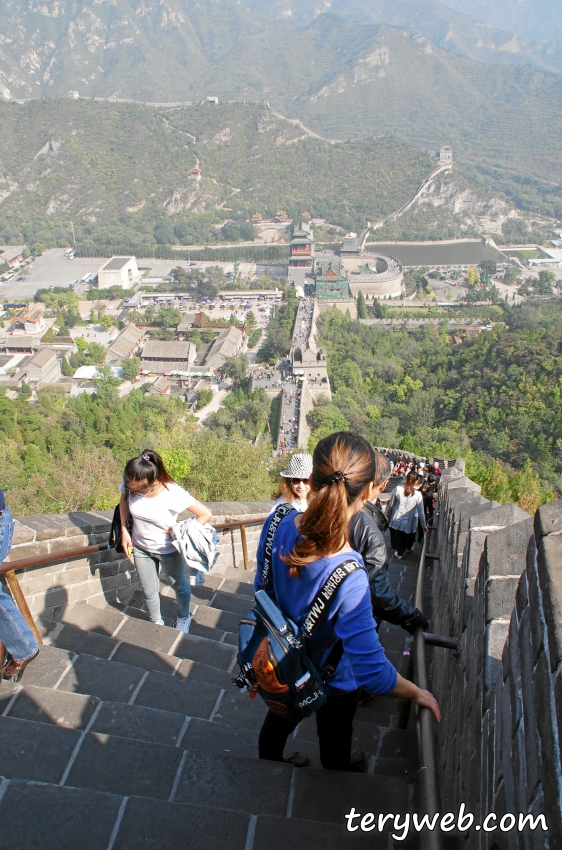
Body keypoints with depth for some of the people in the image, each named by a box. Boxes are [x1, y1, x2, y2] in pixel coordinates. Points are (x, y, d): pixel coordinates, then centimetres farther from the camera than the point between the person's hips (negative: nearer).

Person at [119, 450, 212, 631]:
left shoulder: (173, 493, -35)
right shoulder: (129, 484, -22)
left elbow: (206, 514, -29)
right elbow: (123, 502, 3)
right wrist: (124, 531, -4)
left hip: (167, 550, -3)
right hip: (140, 548, 3)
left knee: (179, 585, 24)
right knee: (149, 591, 19)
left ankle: (183, 618, 53)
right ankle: (156, 622, 48)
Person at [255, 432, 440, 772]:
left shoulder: (278, 524, -27)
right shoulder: (349, 578, -44)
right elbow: (372, 672, -36)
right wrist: (419, 694, -17)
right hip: (332, 683, -5)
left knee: (278, 719, 37)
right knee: (335, 747, 31)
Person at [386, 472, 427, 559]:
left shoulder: (397, 489, -18)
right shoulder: (418, 495, -19)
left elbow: (391, 504, -6)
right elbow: (421, 512, -11)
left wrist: (388, 513, 13)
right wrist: (424, 524, 3)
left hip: (397, 519, 0)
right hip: (409, 521, 0)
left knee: (398, 536, 21)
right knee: (409, 535, 28)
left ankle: (399, 553, 37)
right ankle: (408, 548, 54)